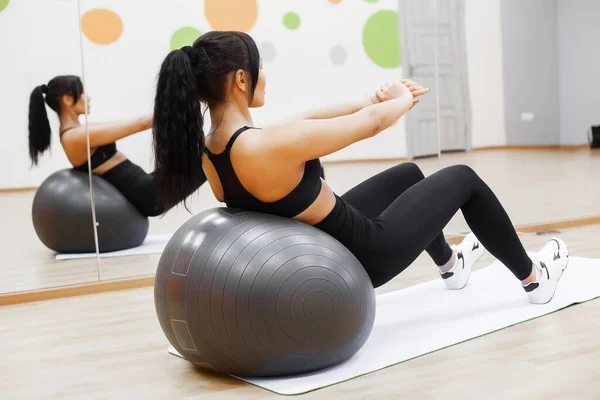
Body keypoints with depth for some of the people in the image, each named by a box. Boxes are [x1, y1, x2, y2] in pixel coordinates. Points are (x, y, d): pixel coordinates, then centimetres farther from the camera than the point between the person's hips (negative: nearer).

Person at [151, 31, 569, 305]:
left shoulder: (208, 150, -6)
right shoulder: (272, 146, -35)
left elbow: (306, 121, 4)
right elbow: (371, 123, -19)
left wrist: (375, 97, 10)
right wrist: (401, 99, 3)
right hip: (363, 255, -8)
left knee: (408, 173, 29)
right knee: (463, 178, 12)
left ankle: (450, 265, 54)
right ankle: (534, 279, 35)